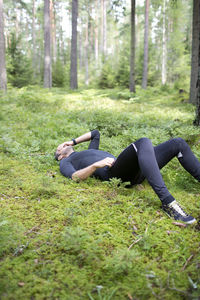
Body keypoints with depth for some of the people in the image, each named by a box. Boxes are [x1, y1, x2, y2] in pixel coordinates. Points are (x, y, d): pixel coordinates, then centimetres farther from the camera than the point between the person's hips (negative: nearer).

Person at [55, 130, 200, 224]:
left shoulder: (88, 152, 42)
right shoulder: (65, 162, 20)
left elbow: (95, 133, 54)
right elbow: (75, 177, -2)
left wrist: (72, 142, 44)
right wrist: (96, 165, -17)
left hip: (133, 172, 8)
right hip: (113, 172, -8)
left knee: (178, 143, 1)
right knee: (144, 142, -38)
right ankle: (167, 202, -46)